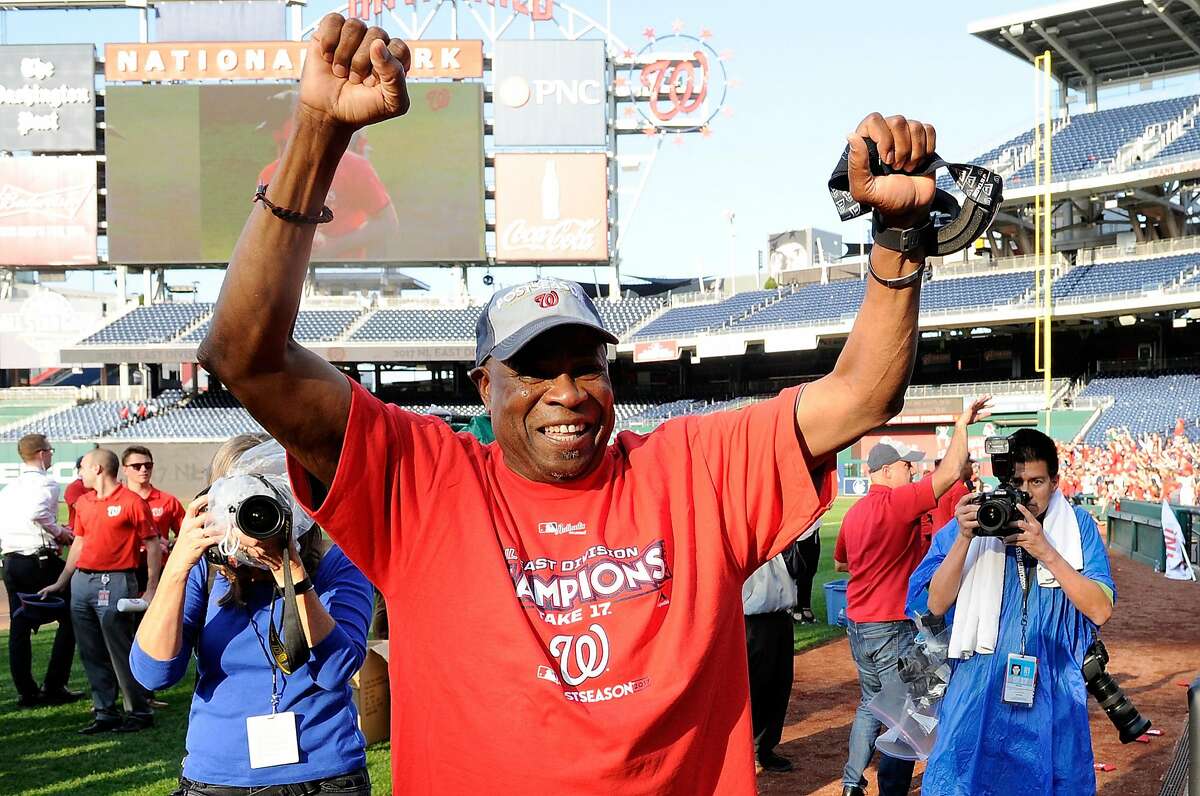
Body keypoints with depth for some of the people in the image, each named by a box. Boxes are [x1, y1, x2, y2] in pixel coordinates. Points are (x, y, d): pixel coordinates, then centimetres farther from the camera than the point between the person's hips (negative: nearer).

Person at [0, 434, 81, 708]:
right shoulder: (45, 483, -8)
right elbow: (37, 511, -27)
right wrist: (59, 532, -12)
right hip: (41, 559, -7)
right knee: (69, 620, 5)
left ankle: (26, 692, 11)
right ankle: (54, 687, 2)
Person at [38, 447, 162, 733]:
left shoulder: (132, 502, -7)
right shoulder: (83, 503, 15)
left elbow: (153, 546, -6)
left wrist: (151, 589, -11)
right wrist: (61, 582, 21)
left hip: (115, 581, -7)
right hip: (82, 581, 7)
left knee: (121, 651, -6)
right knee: (92, 653, 9)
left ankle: (140, 711, 3)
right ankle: (105, 712, 16)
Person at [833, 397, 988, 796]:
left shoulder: (854, 512, 8)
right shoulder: (897, 502, -17)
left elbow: (840, 562, 22)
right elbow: (949, 472, -22)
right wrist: (962, 425, -13)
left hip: (857, 625, 8)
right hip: (893, 628, -8)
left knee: (870, 704, 20)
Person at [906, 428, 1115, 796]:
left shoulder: (1078, 526, 0)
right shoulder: (972, 519, 0)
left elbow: (1100, 611, -9)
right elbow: (936, 604, -6)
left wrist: (1046, 552, -19)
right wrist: (964, 539, -17)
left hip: (1052, 699, 0)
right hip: (979, 695, 0)